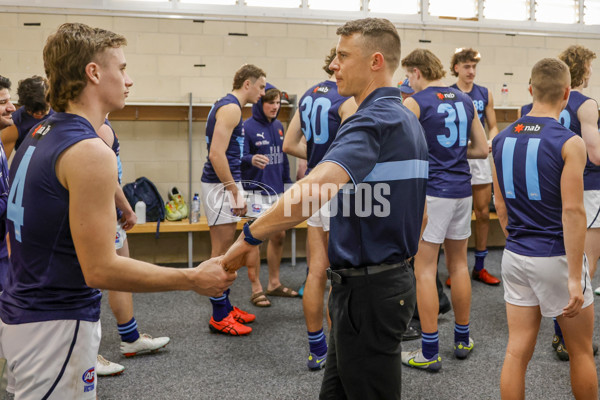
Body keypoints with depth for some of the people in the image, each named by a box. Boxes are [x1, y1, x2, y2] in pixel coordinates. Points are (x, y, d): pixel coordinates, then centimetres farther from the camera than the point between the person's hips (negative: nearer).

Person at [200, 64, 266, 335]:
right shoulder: (231, 108, -14)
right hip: (221, 186, -10)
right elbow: (216, 154, -23)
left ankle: (225, 307, 26)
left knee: (225, 251, 15)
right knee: (221, 251, -4)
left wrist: (235, 189, 21)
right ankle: (219, 318, 4)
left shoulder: (228, 106, 17)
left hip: (226, 183, 10)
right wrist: (235, 192, -20)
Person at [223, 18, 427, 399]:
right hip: (393, 276, 10)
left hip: (367, 290, -10)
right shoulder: (408, 121, 11)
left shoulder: (373, 121, -21)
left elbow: (314, 190, -38)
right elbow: (419, 214, 18)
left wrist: (250, 236, -29)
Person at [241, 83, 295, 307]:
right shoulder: (248, 127, -10)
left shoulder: (278, 126, 11)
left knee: (278, 237, 13)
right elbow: (239, 156, -17)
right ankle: (256, 289, 8)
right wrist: (251, 159, -38)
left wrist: (288, 183, 15)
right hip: (256, 191, -7)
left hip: (277, 190, 8)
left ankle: (274, 283, 27)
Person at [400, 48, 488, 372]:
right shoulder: (465, 100, 10)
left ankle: (429, 353, 4)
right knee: (458, 264, 16)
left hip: (431, 191, -6)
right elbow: (482, 149, 12)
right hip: (462, 190, 6)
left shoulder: (414, 103, -8)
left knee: (425, 270, 0)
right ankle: (462, 339, 27)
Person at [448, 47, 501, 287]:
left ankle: (479, 267, 19)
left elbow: (493, 126, 12)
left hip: (480, 158, 4)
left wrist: (490, 141, -9)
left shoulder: (485, 94, 8)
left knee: (483, 213, 7)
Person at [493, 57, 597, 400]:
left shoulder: (503, 139, 3)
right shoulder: (569, 143, -14)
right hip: (556, 258, -5)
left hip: (515, 256, 5)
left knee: (518, 350, 9)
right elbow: (572, 212, -19)